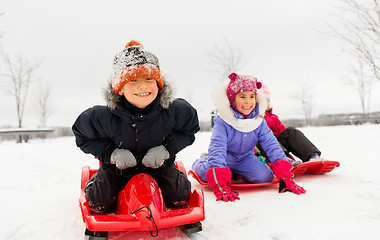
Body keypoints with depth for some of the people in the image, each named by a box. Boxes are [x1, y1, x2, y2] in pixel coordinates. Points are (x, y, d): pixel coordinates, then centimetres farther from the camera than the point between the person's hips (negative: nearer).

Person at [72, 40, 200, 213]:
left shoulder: (173, 111, -23)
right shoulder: (104, 117, -26)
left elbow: (189, 130, -4)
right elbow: (82, 136, -7)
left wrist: (167, 149, -21)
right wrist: (111, 153, -23)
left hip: (159, 165, 1)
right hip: (117, 167, 0)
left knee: (179, 197, -11)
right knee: (98, 202, -13)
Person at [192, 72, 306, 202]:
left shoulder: (259, 122, -13)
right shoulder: (222, 122, -27)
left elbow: (272, 147, -14)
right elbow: (217, 149, -35)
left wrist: (285, 179, -27)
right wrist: (221, 187, -47)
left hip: (245, 158, 4)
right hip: (225, 156, -4)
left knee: (265, 177, -19)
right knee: (208, 173, -31)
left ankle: (236, 172, 13)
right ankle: (202, 161, 10)